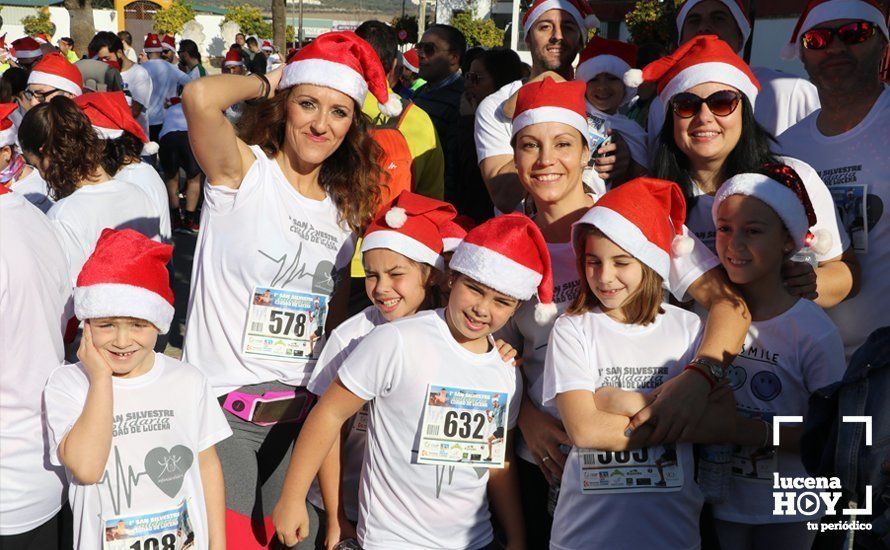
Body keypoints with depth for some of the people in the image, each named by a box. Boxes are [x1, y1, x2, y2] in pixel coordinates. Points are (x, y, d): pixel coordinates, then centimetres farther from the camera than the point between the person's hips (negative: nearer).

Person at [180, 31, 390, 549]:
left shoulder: (348, 208, 8)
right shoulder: (245, 171, -7)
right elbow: (200, 97, -28)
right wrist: (265, 83, -9)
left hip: (300, 411, 5)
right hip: (223, 404, -5)